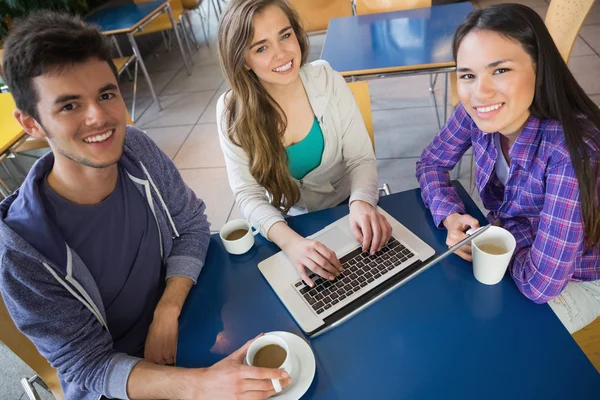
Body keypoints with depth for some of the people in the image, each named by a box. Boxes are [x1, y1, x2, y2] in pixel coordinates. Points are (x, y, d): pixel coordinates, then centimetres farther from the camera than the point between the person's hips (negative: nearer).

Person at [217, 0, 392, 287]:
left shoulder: (327, 81, -12)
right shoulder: (233, 113, -14)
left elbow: (360, 159, -11)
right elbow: (248, 195, -18)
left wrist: (361, 203, -33)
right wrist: (289, 240, -37)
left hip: (348, 209, 1)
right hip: (290, 224, 0)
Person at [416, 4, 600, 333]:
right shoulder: (476, 111, -20)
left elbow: (540, 283, -35)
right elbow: (431, 162, -4)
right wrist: (450, 217, -21)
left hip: (572, 281, -4)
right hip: (510, 242, 5)